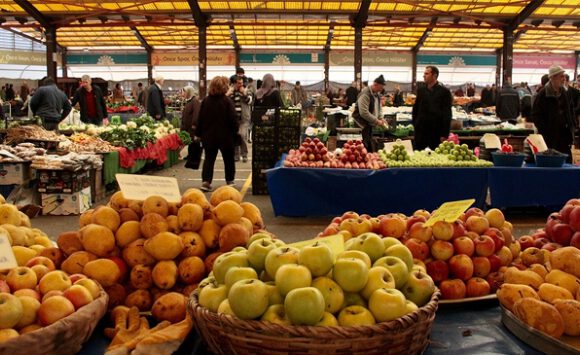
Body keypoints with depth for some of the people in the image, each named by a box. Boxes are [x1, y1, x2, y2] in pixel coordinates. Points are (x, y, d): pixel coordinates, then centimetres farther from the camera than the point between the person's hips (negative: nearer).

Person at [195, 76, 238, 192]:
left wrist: (198, 133, 11)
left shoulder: (206, 101, -1)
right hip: (225, 136, -2)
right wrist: (235, 133, 0)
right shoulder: (227, 101, -13)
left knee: (209, 158, 7)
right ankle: (230, 180, 25)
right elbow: (233, 120, -13)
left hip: (209, 136, 2)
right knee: (228, 158, 15)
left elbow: (200, 119, 2)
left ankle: (206, 181, -7)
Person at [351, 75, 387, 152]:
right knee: (364, 146, -9)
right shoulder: (365, 94, -21)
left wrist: (380, 119, 4)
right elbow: (364, 113, -28)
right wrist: (376, 121, -23)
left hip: (369, 123, 9)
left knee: (370, 146, 13)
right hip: (362, 123, -9)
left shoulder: (377, 94, 8)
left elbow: (378, 108, 22)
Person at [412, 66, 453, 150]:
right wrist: (415, 124, 6)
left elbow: (447, 115, -7)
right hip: (421, 131, 4)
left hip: (436, 132, -4)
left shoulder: (444, 92, -4)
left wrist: (444, 134, -11)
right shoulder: (421, 90, 9)